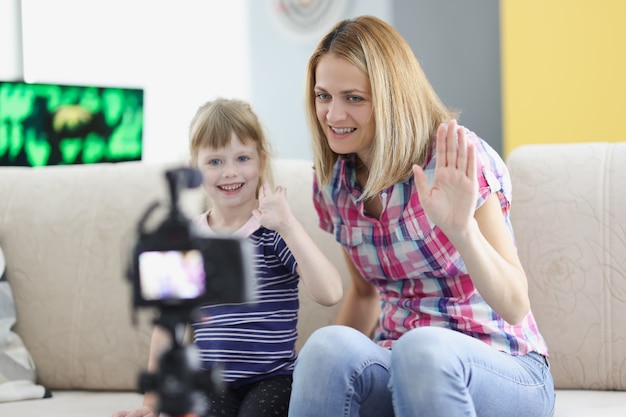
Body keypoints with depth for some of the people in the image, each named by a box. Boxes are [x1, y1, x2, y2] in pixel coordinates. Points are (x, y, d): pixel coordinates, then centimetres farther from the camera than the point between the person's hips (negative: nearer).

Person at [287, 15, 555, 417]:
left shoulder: (457, 160, -13)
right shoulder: (332, 183, 4)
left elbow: (516, 307, -21)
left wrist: (461, 227, -38)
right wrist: (328, 359, 6)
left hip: (505, 372, -4)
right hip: (395, 363, 4)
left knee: (423, 349, -38)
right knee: (329, 345, -30)